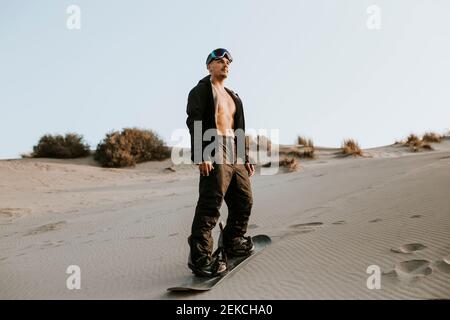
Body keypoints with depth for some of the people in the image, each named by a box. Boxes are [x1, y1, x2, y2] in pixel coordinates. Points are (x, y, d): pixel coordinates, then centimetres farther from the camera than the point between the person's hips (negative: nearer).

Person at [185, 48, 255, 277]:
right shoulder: (201, 90, 3)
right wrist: (201, 155, -22)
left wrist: (245, 158, 22)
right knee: (211, 203, -16)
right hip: (215, 153, -9)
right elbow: (194, 123, -10)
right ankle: (200, 256, -14)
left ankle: (232, 242, 27)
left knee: (244, 200, 11)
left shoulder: (233, 96, 28)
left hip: (235, 154, 9)